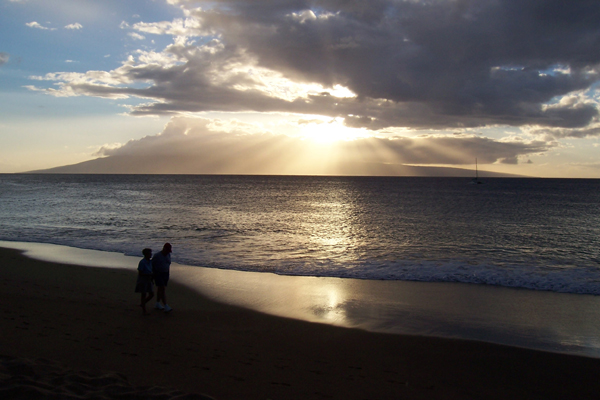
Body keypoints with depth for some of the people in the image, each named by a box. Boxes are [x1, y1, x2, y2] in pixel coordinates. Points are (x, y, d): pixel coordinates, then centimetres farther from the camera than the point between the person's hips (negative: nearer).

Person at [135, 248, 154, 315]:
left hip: (149, 280, 7)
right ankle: (144, 310, 14)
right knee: (144, 294, 1)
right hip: (142, 280, -7)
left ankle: (142, 304, 28)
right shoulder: (142, 262, -18)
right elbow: (140, 273, -18)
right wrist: (149, 275, -24)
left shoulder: (150, 262, 4)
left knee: (152, 294, 6)